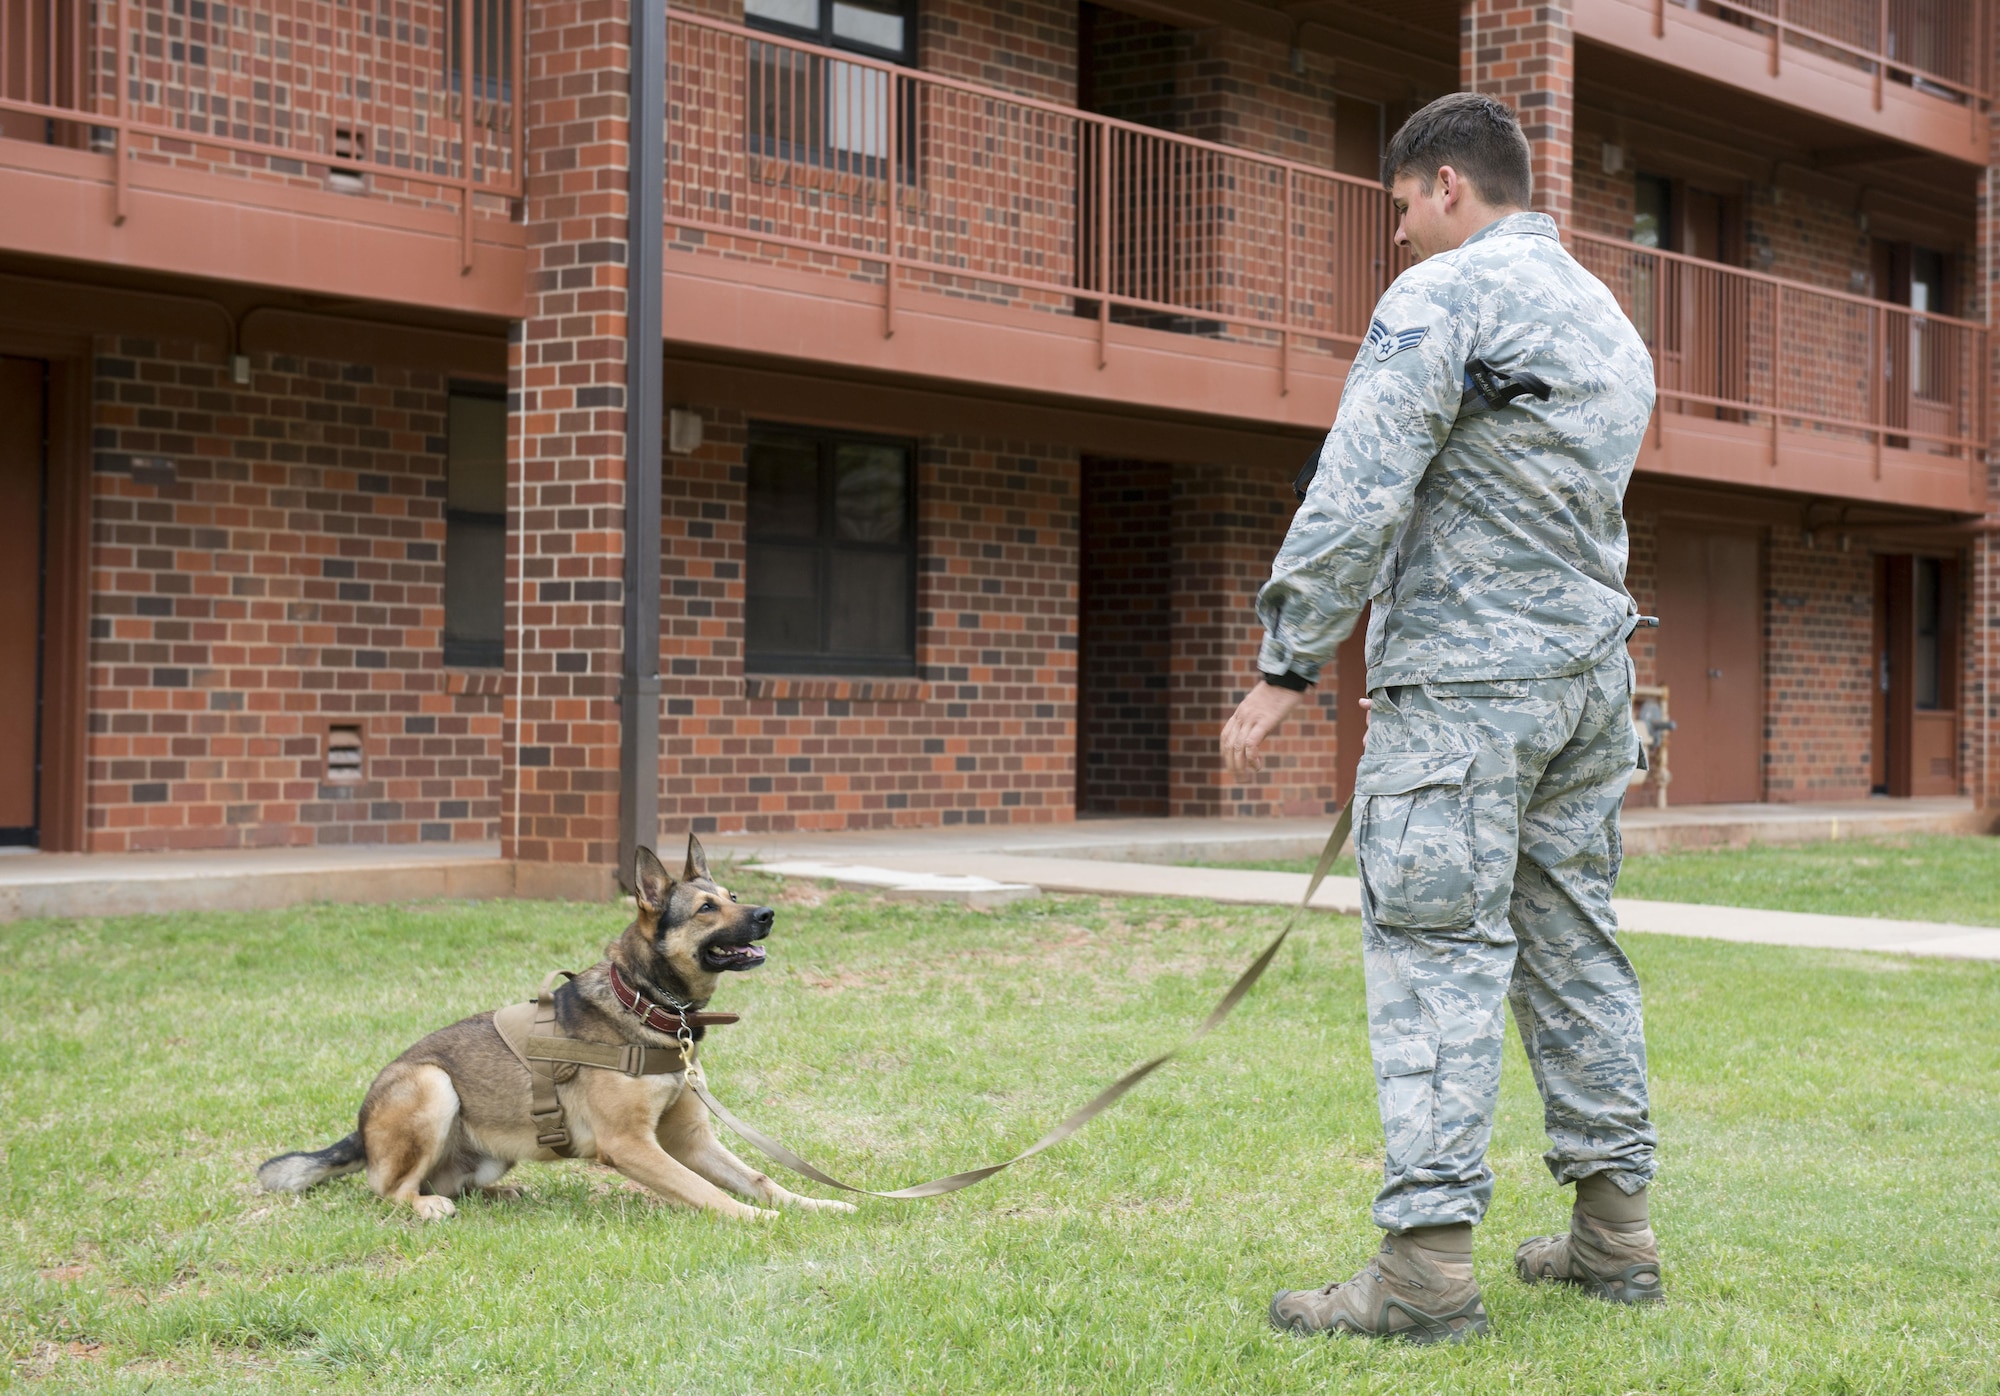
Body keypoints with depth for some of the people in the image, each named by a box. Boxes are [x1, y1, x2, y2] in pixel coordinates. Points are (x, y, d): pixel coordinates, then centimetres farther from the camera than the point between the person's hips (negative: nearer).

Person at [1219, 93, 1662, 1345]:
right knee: (1575, 945, 13)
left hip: (1467, 679, -8)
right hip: (1593, 676, 9)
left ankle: (1430, 1265, -12)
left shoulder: (1444, 296, -8)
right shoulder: (1610, 318, 20)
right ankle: (1615, 1232, 17)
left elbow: (1358, 496, -16)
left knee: (1437, 955, -9)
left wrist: (1287, 667, -13)